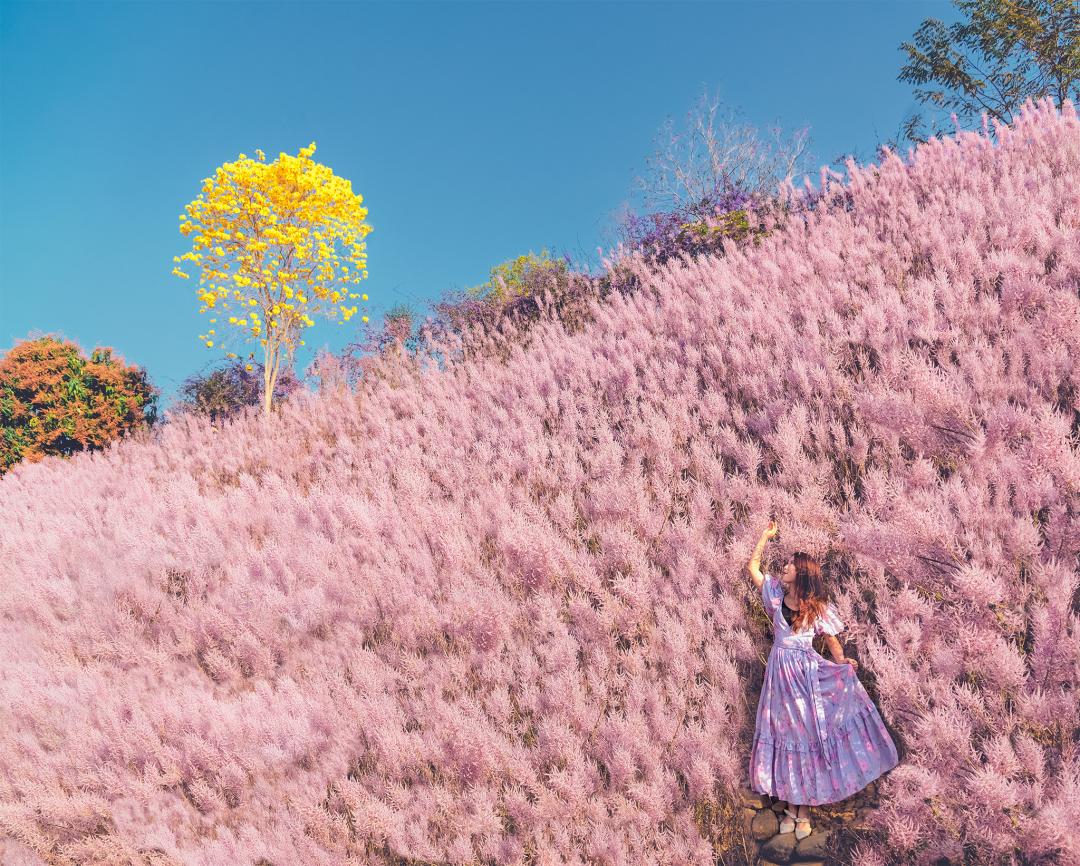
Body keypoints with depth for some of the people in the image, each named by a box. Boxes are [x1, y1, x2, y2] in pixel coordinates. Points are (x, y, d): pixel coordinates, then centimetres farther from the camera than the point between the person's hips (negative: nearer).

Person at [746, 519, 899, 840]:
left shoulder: (817, 607, -4)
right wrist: (765, 536, 4)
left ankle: (804, 811, 12)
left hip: (806, 672, -2)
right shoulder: (776, 594, 2)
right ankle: (791, 807, 16)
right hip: (780, 672, 2)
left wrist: (842, 663, -14)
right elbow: (752, 567, 6)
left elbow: (831, 638, 4)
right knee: (784, 734, 5)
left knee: (807, 734, 2)